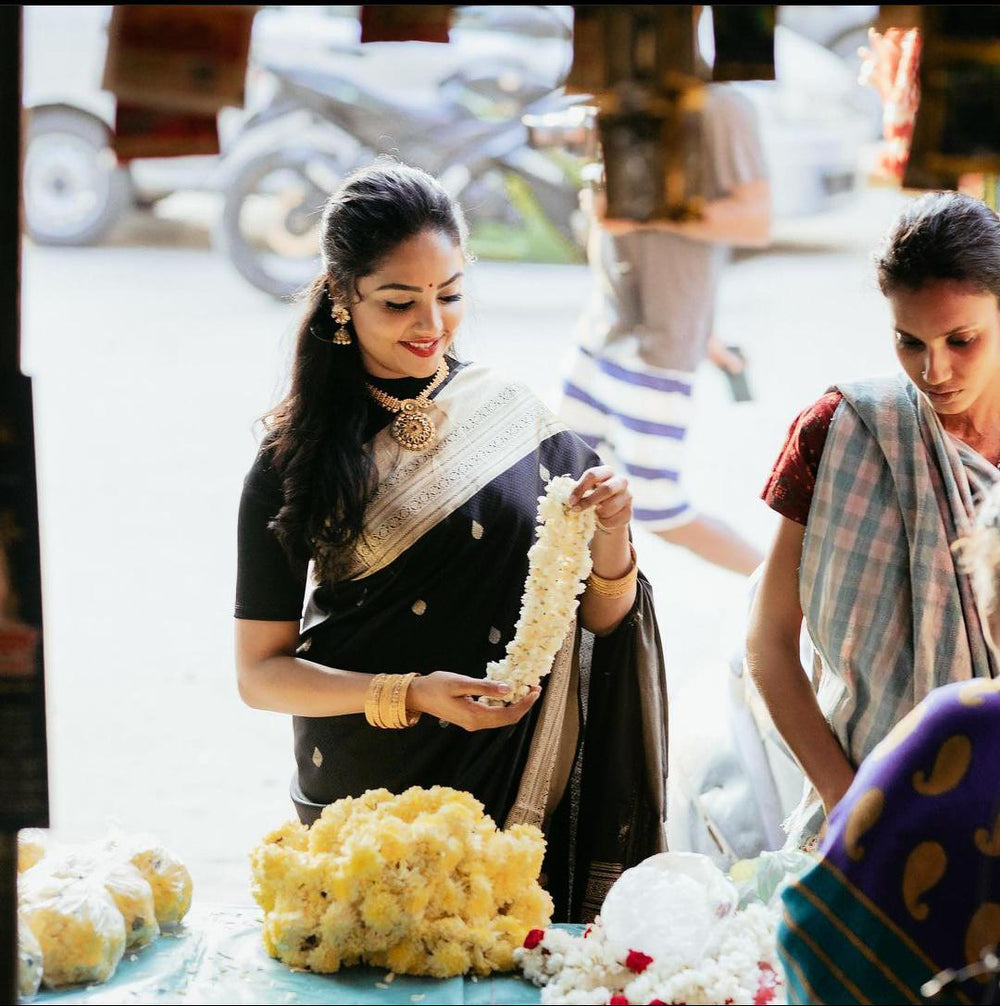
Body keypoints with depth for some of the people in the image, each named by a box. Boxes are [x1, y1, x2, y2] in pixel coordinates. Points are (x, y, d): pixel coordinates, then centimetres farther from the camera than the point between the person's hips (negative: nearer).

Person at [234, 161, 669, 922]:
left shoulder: (520, 421, 1)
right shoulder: (298, 460, -5)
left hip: (527, 793, 2)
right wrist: (408, 696, -19)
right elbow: (260, 673, -6)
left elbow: (602, 619, 7)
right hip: (361, 806, -1)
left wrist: (611, 538, -14)